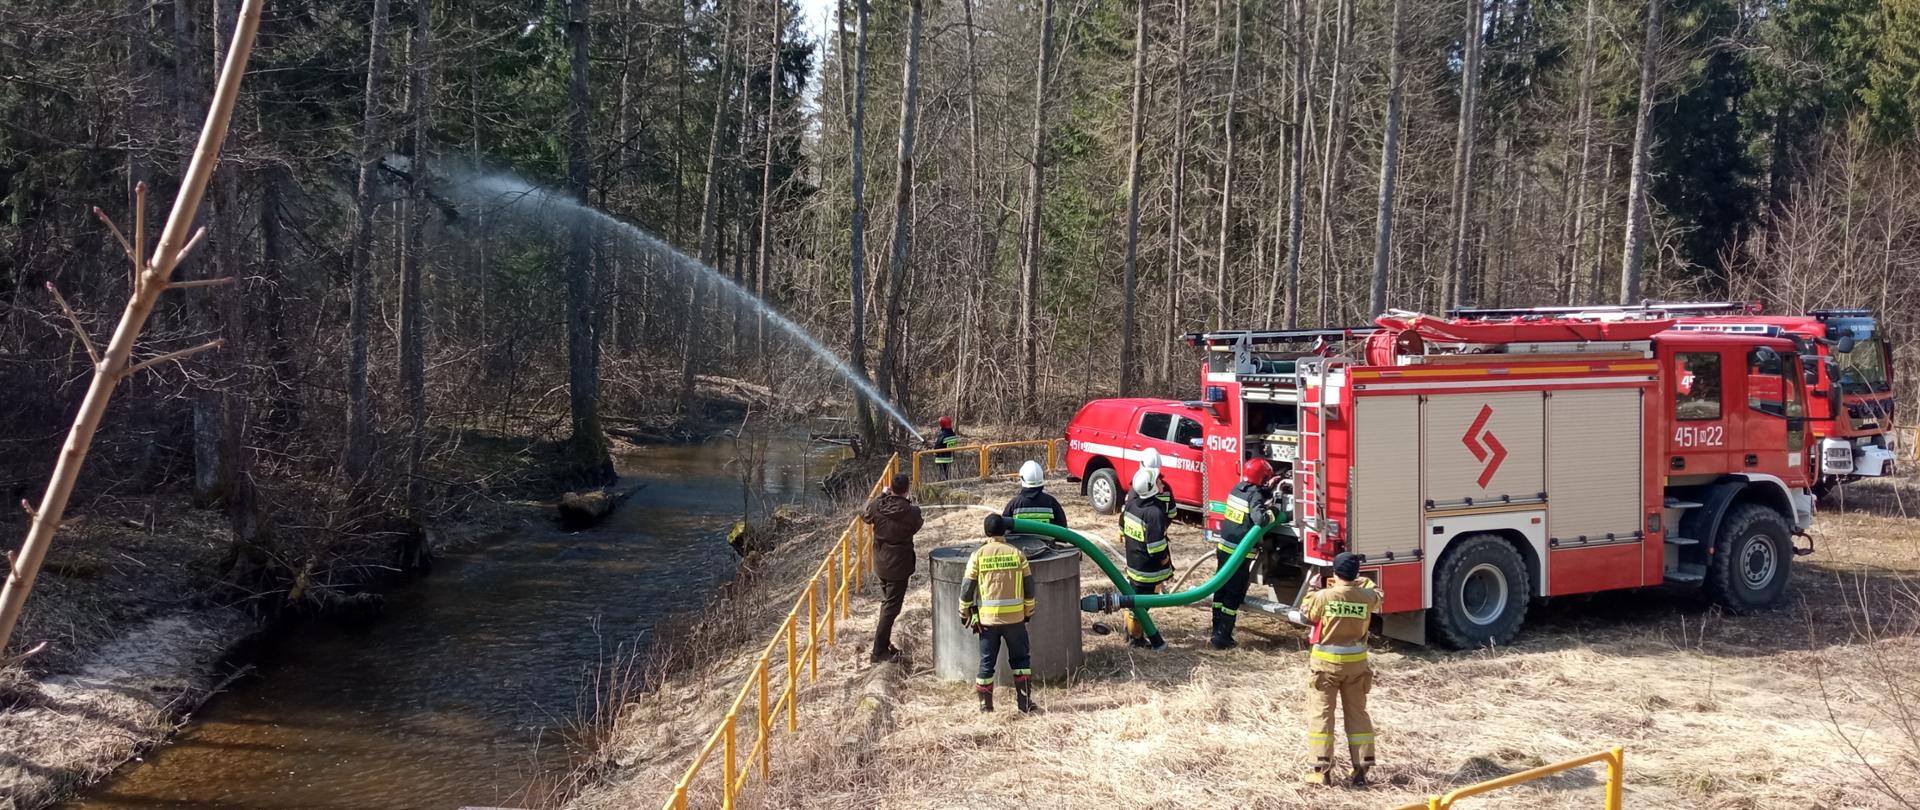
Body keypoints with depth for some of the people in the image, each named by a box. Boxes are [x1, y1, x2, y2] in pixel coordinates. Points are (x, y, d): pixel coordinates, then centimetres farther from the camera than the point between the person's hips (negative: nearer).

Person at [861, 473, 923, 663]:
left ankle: (884, 644, 32)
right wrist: (909, 503, 10)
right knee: (891, 607, 2)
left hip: (880, 564, 5)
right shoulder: (911, 511, -21)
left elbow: (864, 516, 11)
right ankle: (879, 651, 2)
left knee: (886, 603, 22)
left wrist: (882, 496, 15)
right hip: (899, 566, -5)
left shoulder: (877, 505, -11)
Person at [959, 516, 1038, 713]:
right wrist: (1028, 612, 16)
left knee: (987, 661, 10)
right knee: (1020, 658, 13)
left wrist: (965, 613, 10)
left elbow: (967, 588, -2)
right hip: (1015, 617, 0)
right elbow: (1029, 587, 4)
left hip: (987, 618, 0)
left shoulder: (978, 556, -3)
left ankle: (985, 704, 14)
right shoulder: (1017, 554, 0)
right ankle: (1025, 701, 11)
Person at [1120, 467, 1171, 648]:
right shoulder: (1154, 512, -27)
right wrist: (1166, 561, -9)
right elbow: (1156, 548, -27)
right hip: (1148, 570, -8)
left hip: (1133, 563, 8)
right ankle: (1136, 638, 21)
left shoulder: (1131, 501, -2)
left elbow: (1123, 529, 12)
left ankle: (1130, 630, 36)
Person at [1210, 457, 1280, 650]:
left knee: (1221, 589, 15)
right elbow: (1260, 518, -29)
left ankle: (1217, 632, 22)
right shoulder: (1255, 495, -15)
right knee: (1234, 595, 0)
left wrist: (1269, 489, 27)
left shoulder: (1237, 489, 8)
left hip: (1224, 547, 8)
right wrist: (1272, 513, -12)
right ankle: (1222, 638, 1)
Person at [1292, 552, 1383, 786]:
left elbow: (1306, 615, 3)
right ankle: (1361, 768, 15)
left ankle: (1322, 770, 0)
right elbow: (1377, 596, 19)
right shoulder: (1366, 597, -6)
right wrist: (1362, 581, 32)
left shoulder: (1324, 596, -15)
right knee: (1357, 712, 14)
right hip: (1356, 662, 3)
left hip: (1326, 662, -3)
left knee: (1321, 713, 3)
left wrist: (1312, 589, 15)